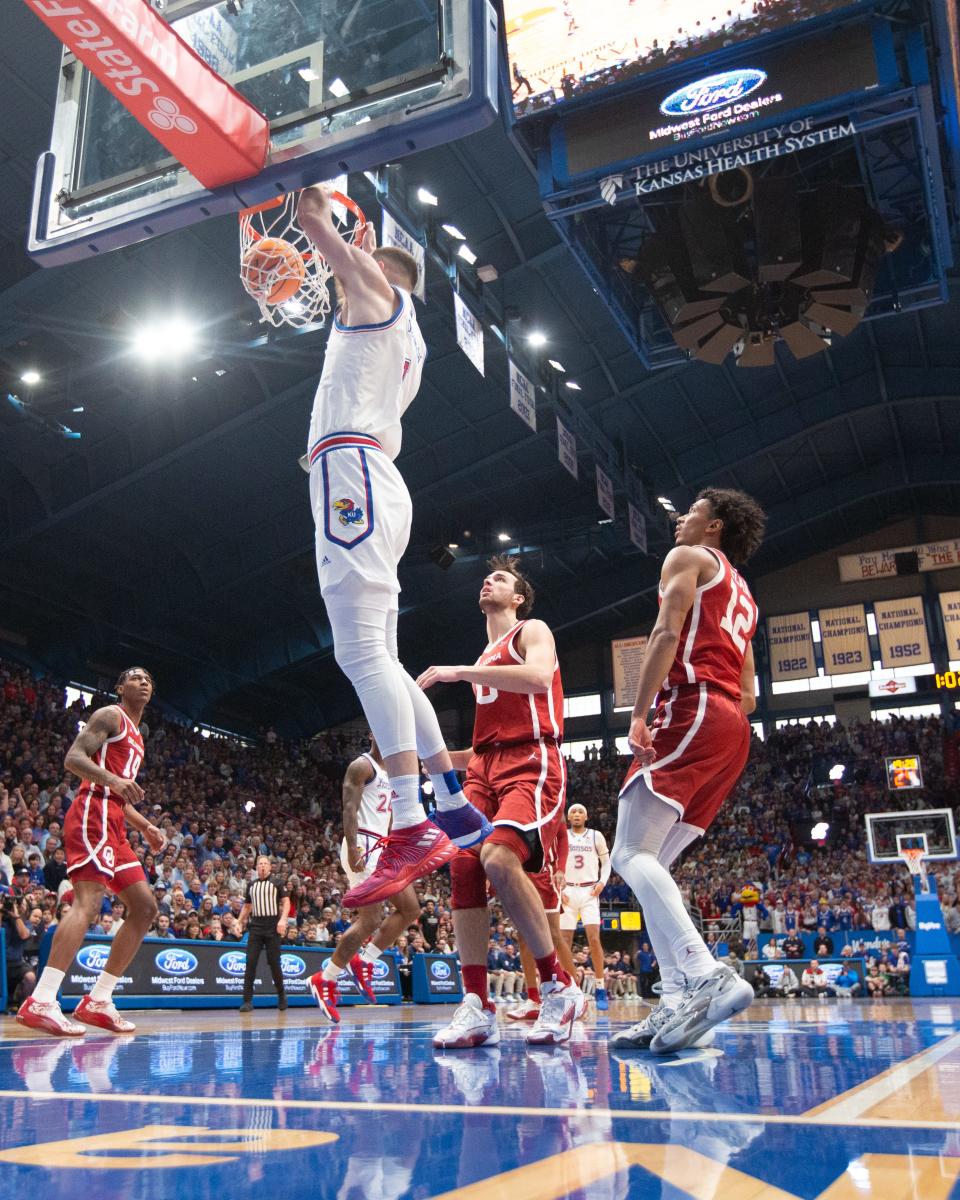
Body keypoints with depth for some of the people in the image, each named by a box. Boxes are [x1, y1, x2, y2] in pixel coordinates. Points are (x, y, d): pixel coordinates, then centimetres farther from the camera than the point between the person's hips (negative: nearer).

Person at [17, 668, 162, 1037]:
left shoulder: (136, 737, 28)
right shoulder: (110, 716, 2)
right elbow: (73, 757, -12)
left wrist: (145, 827, 22)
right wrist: (113, 780, -28)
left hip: (113, 825, 10)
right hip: (93, 815, -10)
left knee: (145, 907, 5)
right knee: (88, 902, -23)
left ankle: (97, 1001, 6)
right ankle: (40, 1002, -28)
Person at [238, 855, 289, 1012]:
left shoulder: (276, 882, 3)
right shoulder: (251, 885, 15)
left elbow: (286, 902, -2)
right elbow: (246, 906, 23)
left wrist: (283, 919, -16)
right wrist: (240, 923, 12)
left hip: (273, 927, -3)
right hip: (255, 927, 3)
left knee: (274, 963, 0)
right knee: (250, 963, -6)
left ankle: (281, 996, 19)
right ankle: (247, 1000, -3)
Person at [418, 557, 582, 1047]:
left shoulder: (531, 631, 8)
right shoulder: (485, 660, 30)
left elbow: (538, 678, -17)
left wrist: (459, 672, -15)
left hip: (531, 763, -8)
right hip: (485, 767, 8)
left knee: (499, 859, -30)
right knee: (462, 868, -12)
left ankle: (558, 985, -16)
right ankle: (476, 1008, -11)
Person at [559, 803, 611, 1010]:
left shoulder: (596, 836, 5)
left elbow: (606, 863, 12)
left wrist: (602, 882, -5)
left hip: (589, 892, -1)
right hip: (567, 892, 1)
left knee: (594, 939, -13)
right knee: (565, 941, 2)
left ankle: (600, 989, -7)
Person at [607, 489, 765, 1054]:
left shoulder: (689, 557, 8)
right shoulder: (742, 596, 32)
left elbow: (667, 632, -10)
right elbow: (749, 695, 27)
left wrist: (639, 714, -15)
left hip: (692, 709, -9)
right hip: (734, 730, 9)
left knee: (631, 854, -17)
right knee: (653, 862, 7)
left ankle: (708, 977, -32)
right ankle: (677, 1004, -3)